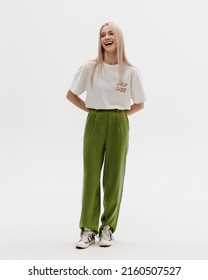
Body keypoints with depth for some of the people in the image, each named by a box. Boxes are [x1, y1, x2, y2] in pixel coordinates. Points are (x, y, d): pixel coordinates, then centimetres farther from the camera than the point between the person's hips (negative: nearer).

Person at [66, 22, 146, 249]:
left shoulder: (130, 71, 0)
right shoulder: (90, 68, -1)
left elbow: (139, 104, 9)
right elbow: (71, 94, 7)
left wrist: (119, 115, -1)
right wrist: (90, 110, 0)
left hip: (118, 125, 0)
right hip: (94, 124, 0)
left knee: (114, 177, 4)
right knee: (91, 176, -1)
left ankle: (107, 228, 15)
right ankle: (88, 229, 6)